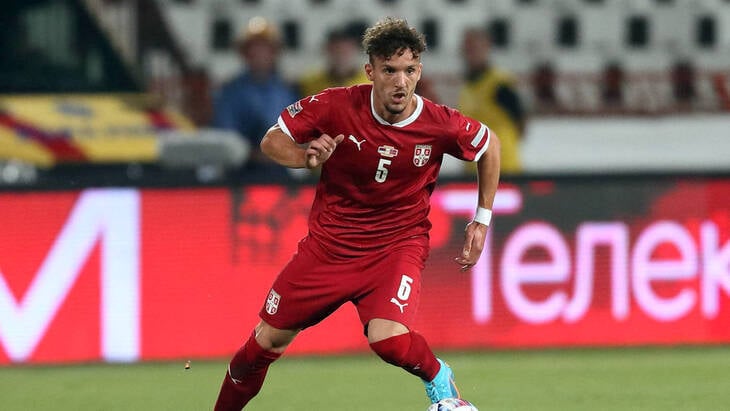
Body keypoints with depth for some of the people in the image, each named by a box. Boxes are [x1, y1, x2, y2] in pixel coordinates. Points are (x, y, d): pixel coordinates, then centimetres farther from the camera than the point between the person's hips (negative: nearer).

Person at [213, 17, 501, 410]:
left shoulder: (440, 125, -16)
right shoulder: (336, 106, -17)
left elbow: (489, 145, 5)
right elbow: (272, 140, -4)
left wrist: (481, 220, 6)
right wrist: (306, 156, -26)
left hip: (399, 243, -2)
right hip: (329, 242, 2)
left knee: (388, 339, -29)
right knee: (267, 341, 8)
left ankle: (438, 378, 4)